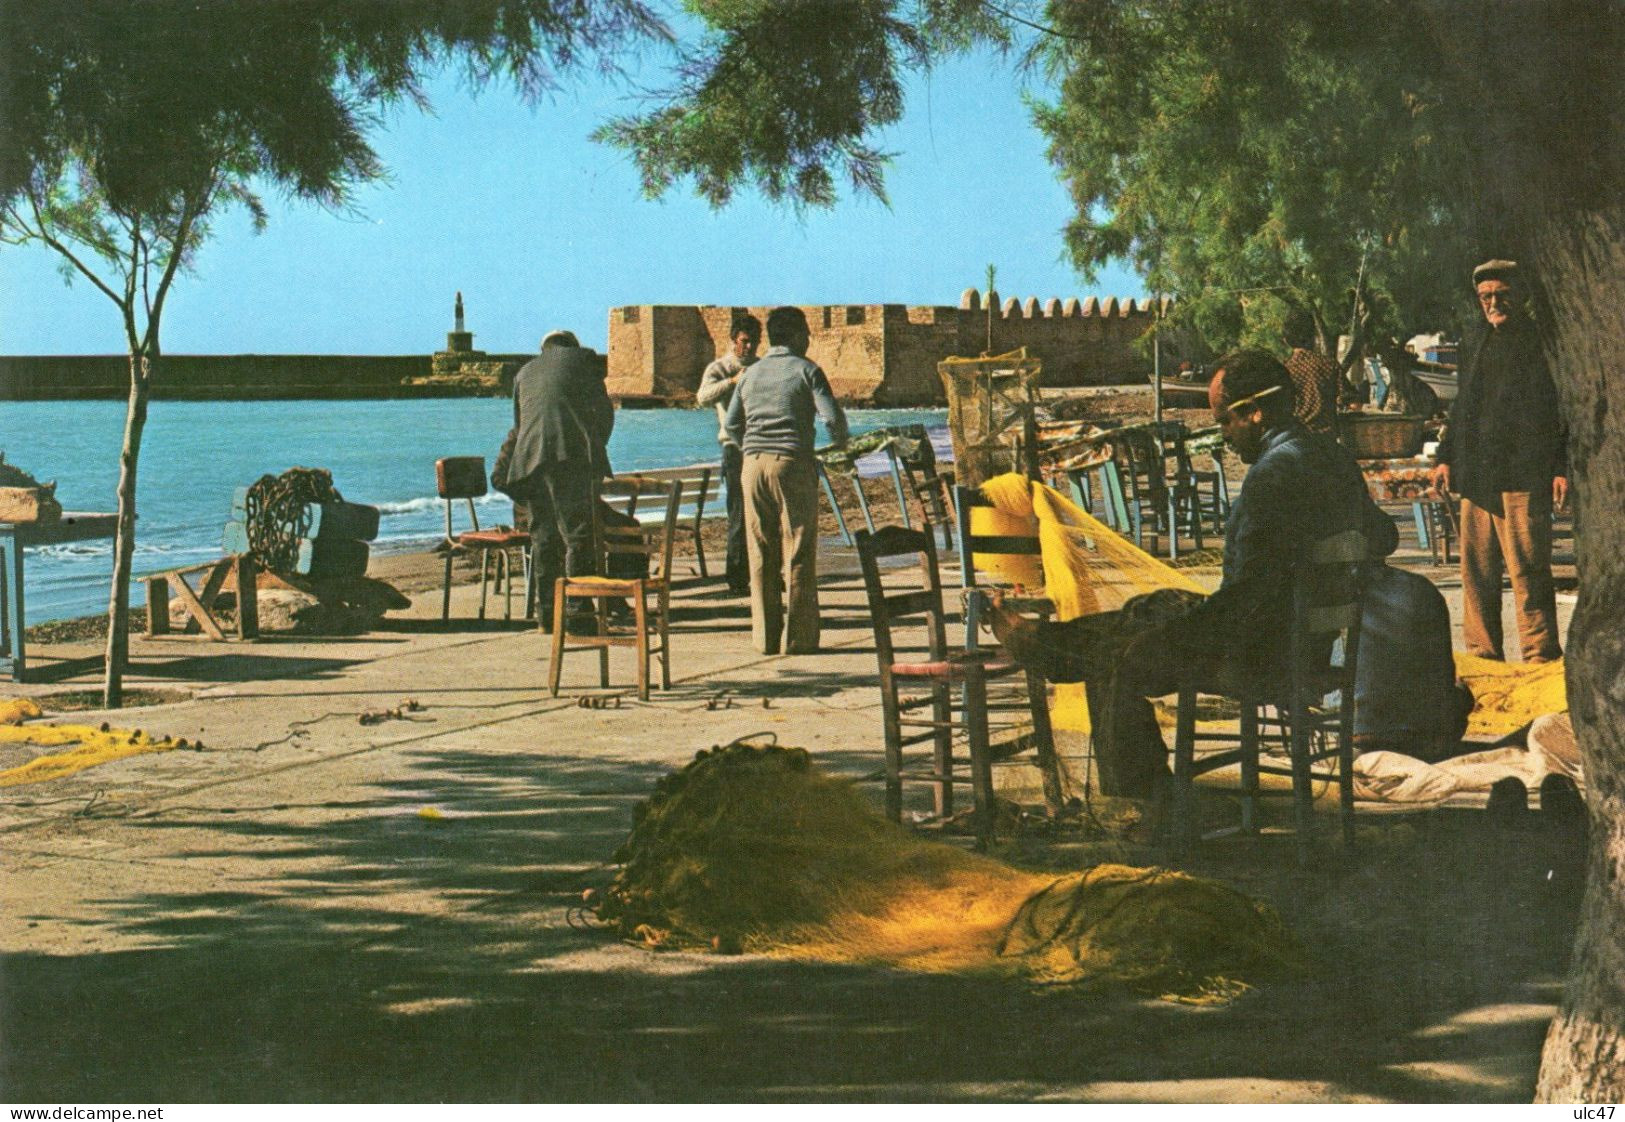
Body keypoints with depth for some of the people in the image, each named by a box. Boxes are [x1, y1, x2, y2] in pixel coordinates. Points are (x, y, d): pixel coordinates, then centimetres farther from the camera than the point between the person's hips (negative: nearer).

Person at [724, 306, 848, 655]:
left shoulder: (752, 373, 15)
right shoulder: (805, 370, 0)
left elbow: (731, 424, 16)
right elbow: (832, 416, -8)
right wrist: (841, 443, 11)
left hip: (753, 465, 5)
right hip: (793, 463, -5)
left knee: (761, 556, 7)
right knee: (798, 555, 0)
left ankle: (765, 636, 7)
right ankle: (799, 637, 0)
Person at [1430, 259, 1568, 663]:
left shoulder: (1542, 342, -2)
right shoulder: (1473, 344, 19)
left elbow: (1565, 411, -4)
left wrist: (1562, 470, -10)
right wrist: (1447, 457, 20)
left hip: (1523, 477, -7)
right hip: (1476, 477, 7)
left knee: (1528, 570, -6)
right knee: (1477, 572, 8)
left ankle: (1540, 657, 0)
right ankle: (1483, 655, 17)